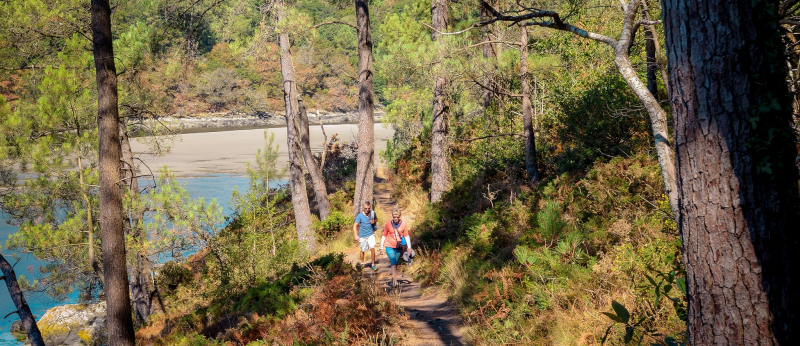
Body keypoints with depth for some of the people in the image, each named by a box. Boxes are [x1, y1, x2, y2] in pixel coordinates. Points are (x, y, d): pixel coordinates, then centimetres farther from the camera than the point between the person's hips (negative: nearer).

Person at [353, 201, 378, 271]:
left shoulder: (372, 213, -4)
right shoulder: (360, 216, -13)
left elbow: (376, 219, 16)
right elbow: (355, 225, -12)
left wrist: (374, 221, -8)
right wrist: (356, 235, -21)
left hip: (371, 234, 1)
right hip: (362, 236, -1)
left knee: (372, 248, -13)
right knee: (363, 250, 12)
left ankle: (373, 265, -3)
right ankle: (362, 263, 35)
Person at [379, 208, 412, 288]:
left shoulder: (404, 224, -5)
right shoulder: (388, 224, -7)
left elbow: (406, 236, 2)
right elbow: (384, 235, 2)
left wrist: (409, 247, 1)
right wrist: (381, 247, 5)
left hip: (399, 247, 2)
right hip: (390, 246, -2)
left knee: (395, 264, 12)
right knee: (393, 263, -15)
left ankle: (393, 281, 25)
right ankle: (394, 281, -21)